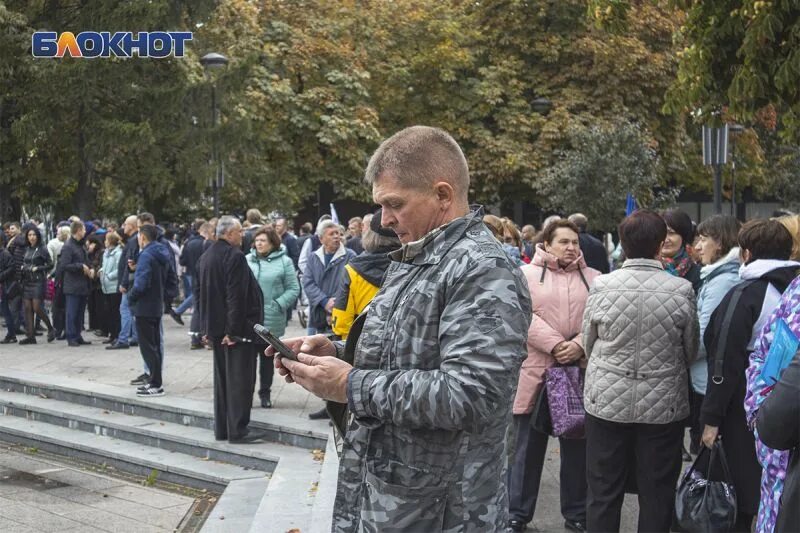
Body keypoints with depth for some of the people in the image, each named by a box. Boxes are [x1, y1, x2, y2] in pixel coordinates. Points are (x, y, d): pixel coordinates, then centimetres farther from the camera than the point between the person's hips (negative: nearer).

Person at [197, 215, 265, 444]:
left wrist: (207, 328, 20)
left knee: (222, 378, 14)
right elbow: (236, 296, -22)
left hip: (216, 328, 9)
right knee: (239, 379, -4)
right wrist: (233, 329, -21)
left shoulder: (206, 256, 12)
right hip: (235, 327, -9)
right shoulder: (234, 256, -16)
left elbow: (201, 294, 17)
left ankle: (221, 429, 18)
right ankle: (237, 430, -3)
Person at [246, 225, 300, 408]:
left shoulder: (284, 262, -3)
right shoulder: (248, 260, 4)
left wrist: (278, 305, -13)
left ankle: (265, 393, 24)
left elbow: (293, 289, -4)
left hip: (272, 320, -1)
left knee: (268, 357, 12)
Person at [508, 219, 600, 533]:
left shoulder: (594, 279, 10)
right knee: (528, 448, 6)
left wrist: (579, 345, -16)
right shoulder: (527, 275, 3)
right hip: (535, 373, -2)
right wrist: (554, 345, -19)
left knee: (577, 447, 11)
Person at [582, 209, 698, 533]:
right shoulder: (682, 290, -11)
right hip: (664, 403, 0)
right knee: (657, 494, 11)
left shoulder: (601, 286, -9)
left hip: (607, 400, 1)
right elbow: (691, 351, 0)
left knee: (604, 492, 11)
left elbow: (588, 344, 2)